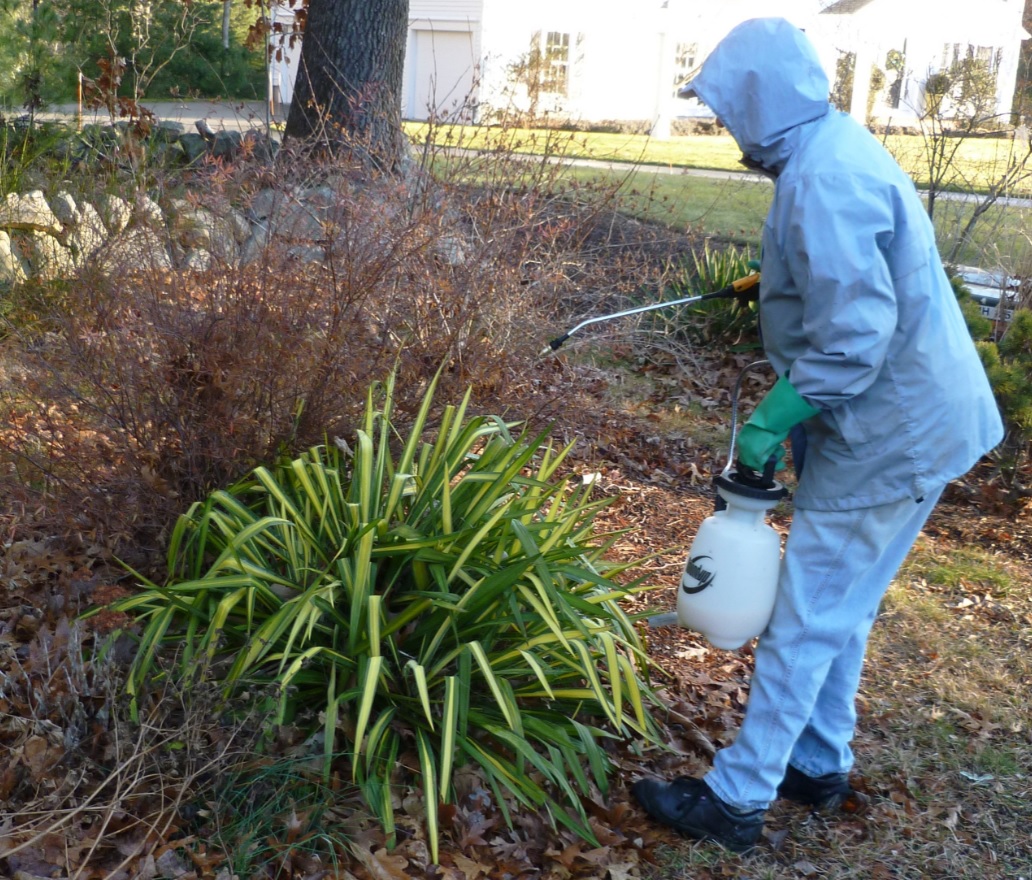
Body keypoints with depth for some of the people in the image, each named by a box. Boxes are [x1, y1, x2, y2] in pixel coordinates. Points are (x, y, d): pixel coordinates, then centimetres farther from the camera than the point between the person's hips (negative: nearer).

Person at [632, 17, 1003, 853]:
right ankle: (819, 764, 34)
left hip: (887, 438, -10)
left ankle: (736, 800, 11)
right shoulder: (838, 148, 8)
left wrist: (769, 423, -20)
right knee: (841, 609, 20)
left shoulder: (822, 181, -24)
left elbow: (854, 339, -28)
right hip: (907, 419, 10)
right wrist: (775, 282, 21)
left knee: (806, 619, -1)